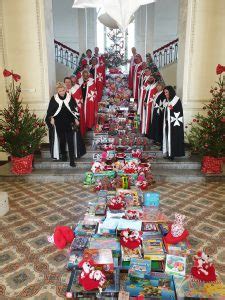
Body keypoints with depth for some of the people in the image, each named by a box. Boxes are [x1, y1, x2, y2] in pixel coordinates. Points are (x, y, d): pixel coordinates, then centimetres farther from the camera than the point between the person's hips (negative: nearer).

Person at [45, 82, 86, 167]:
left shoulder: (70, 97, -1)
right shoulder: (54, 98, -2)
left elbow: (75, 108, 6)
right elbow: (50, 111, 5)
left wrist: (76, 119, 1)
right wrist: (51, 118, -8)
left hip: (69, 122, 0)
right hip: (59, 123, 1)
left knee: (70, 140, -6)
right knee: (62, 140, 9)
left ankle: (72, 159, -2)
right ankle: (63, 155, 31)